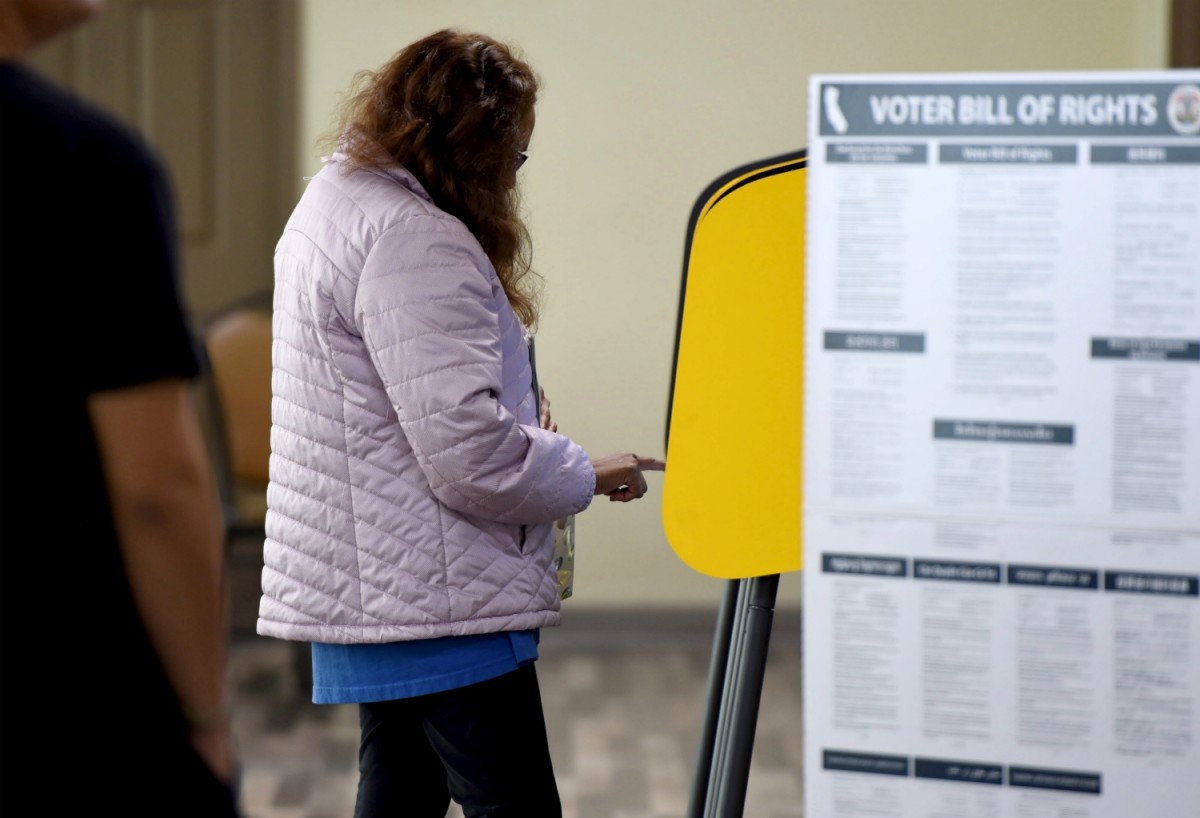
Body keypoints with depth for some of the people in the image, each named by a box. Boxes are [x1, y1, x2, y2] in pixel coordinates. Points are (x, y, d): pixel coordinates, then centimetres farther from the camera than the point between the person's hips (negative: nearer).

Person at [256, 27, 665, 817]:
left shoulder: (332, 199, 14)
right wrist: (584, 474, -8)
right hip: (435, 602, -11)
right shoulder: (415, 242, -20)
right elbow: (469, 453, -25)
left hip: (364, 593, 11)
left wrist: (519, 417, 13)